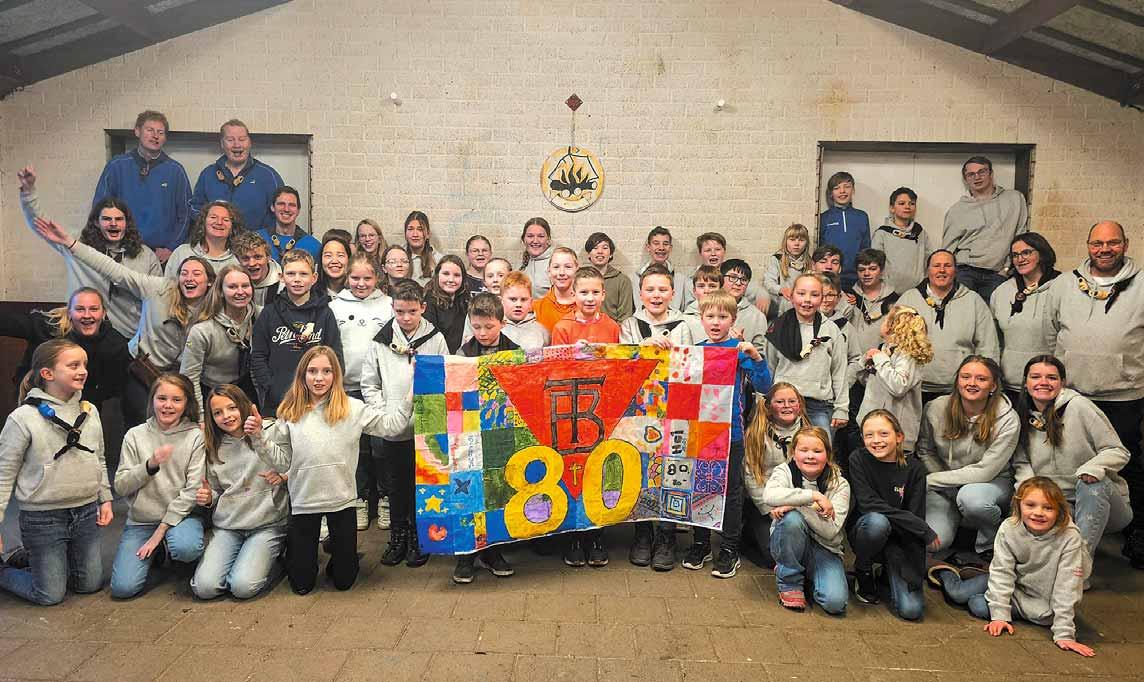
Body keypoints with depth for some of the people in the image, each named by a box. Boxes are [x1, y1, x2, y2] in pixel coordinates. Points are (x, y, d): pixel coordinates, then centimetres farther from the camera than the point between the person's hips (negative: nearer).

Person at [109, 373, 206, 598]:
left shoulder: (196, 436, -5)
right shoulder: (135, 436, 3)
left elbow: (192, 490, -9)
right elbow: (120, 487, -1)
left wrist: (161, 529, -13)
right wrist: (150, 465, -19)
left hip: (181, 515, -2)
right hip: (141, 520, 2)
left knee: (186, 547, -35)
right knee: (123, 587, -16)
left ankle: (165, 545, 1)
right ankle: (156, 553, 14)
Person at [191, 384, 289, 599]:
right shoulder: (214, 448, 9)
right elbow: (216, 492, 20)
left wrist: (283, 475, -19)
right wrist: (208, 498, -2)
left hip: (267, 525, -4)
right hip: (227, 527, 4)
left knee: (243, 587, -21)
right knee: (204, 587, -13)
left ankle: (275, 563, 9)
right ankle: (243, 562, 14)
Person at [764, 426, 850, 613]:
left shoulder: (839, 484, -8)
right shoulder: (784, 472, -8)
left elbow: (831, 531, -20)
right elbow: (769, 496, -32)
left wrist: (795, 505, -28)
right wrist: (813, 496, -33)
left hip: (824, 549, 0)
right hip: (789, 545, 0)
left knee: (835, 602, -25)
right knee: (791, 519, -33)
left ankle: (809, 576, 11)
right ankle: (790, 583, -10)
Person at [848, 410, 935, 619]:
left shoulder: (914, 469, -8)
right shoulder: (858, 460, -10)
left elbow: (917, 516, -12)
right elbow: (868, 504, -20)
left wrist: (915, 574, -19)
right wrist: (923, 529, -25)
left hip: (900, 539, 1)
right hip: (867, 532, -1)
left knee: (912, 610, -17)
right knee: (877, 521, -37)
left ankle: (889, 572, 17)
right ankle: (862, 571, -6)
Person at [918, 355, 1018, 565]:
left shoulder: (1007, 420, -17)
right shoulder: (936, 409, -10)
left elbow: (985, 471, -19)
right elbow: (925, 450, 7)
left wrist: (931, 480, -19)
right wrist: (943, 483, -8)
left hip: (993, 483, -2)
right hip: (944, 487, 2)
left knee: (971, 497, -39)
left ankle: (990, 547, -6)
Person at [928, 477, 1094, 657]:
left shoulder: (1069, 537, -29)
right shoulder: (1009, 529, -21)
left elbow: (1067, 589, -26)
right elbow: (1002, 572, -18)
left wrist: (1064, 635, -27)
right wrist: (1000, 615, -23)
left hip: (1040, 601, -3)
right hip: (1014, 583, 3)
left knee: (977, 605, -17)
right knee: (958, 594, -5)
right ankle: (946, 574, 30)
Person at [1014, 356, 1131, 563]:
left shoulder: (1078, 406, -8)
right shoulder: (1023, 417, 4)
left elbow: (1118, 452, -9)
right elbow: (1021, 463, 5)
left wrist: (1092, 468, -29)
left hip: (1100, 500, -2)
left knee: (1091, 484, -37)